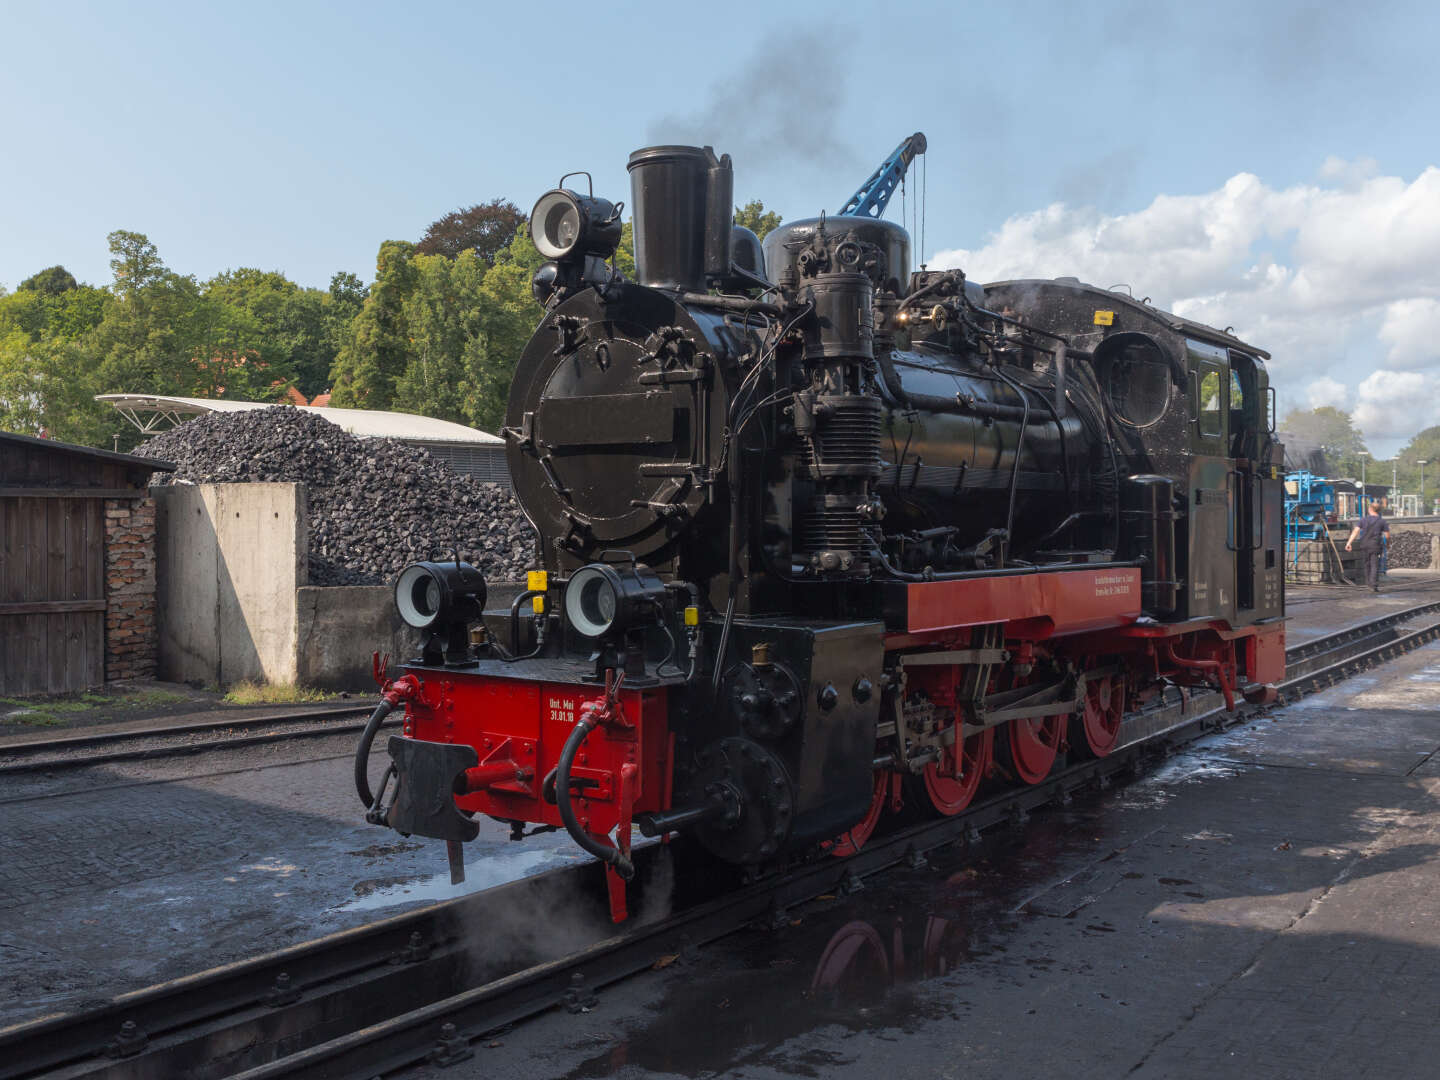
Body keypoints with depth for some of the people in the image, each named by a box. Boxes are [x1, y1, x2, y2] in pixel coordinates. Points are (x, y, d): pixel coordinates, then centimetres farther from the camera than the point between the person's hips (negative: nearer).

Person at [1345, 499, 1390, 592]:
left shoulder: (1363, 520, 3)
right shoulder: (1382, 521, 0)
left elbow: (1356, 531, -8)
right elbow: (1387, 535, -2)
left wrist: (1349, 542, -13)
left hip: (1364, 545, 2)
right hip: (1375, 546, -2)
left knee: (1367, 564, 18)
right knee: (1375, 566, -3)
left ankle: (1369, 583, 26)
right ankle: (1374, 585, -11)